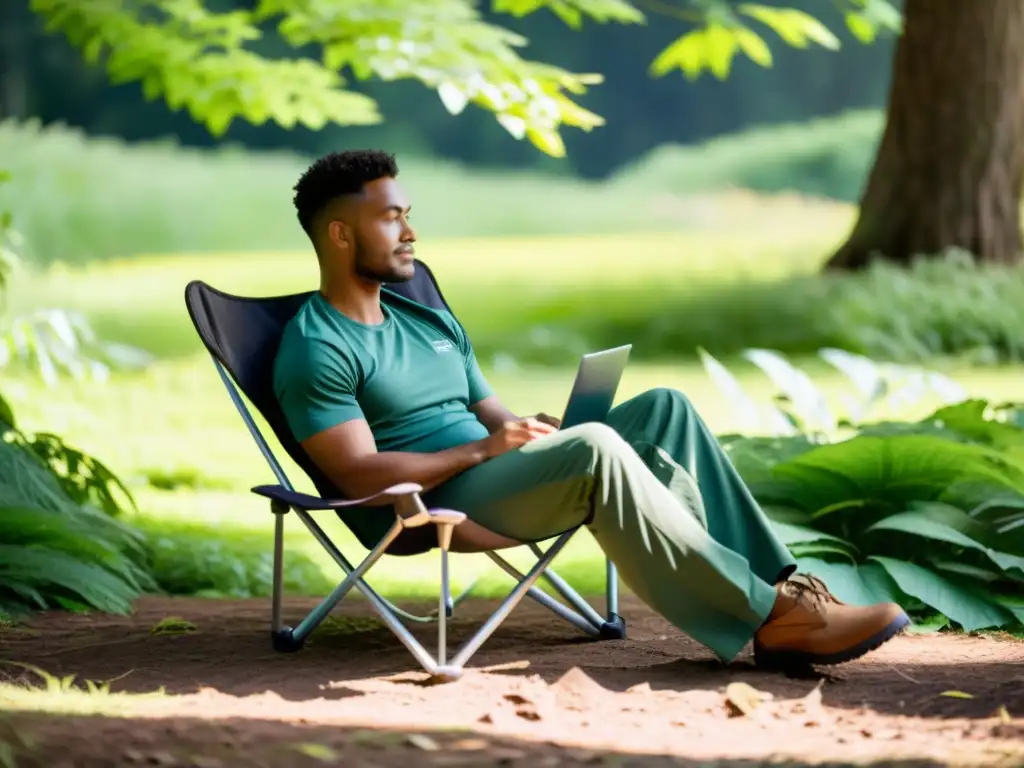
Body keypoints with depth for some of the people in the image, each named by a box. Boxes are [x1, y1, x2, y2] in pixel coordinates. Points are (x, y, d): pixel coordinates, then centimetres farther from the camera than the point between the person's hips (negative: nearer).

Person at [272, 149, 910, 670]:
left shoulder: (430, 322, 23)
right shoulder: (315, 348, -5)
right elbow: (359, 474, -15)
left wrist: (535, 430, -3)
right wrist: (481, 448, -17)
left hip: (501, 483, 8)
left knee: (663, 409, -10)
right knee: (594, 447, -32)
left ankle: (775, 581, -22)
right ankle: (770, 614, -33)